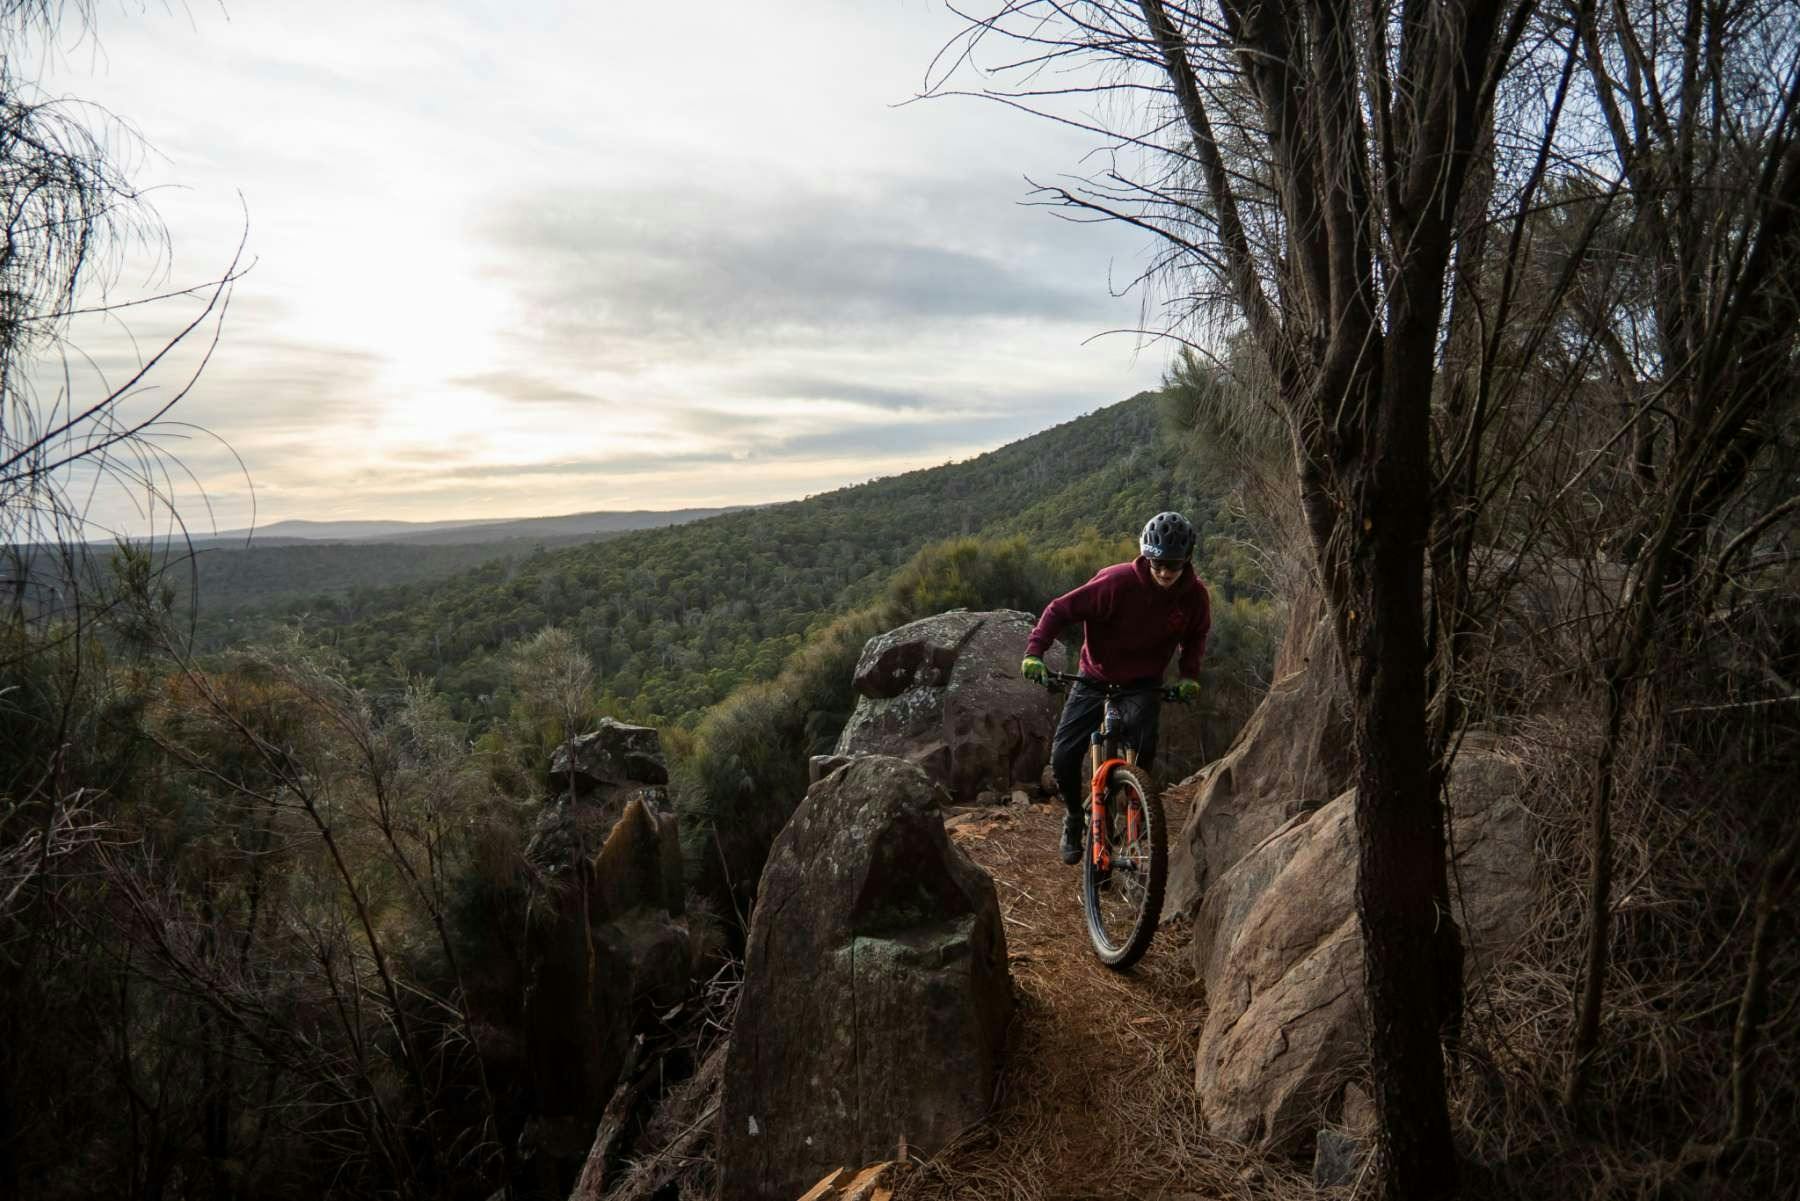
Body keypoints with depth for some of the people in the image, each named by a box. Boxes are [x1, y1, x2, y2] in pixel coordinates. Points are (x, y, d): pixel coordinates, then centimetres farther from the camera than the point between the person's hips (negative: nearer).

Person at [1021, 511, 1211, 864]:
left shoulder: (1195, 595, -13)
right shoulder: (1117, 581, -25)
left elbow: (1195, 636, 9)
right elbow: (1060, 609, -19)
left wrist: (1189, 674, -6)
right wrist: (1034, 651, -30)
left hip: (1143, 683, 1)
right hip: (1095, 677, -1)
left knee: (1143, 749, -26)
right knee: (1063, 757, -10)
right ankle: (1075, 815, 20)